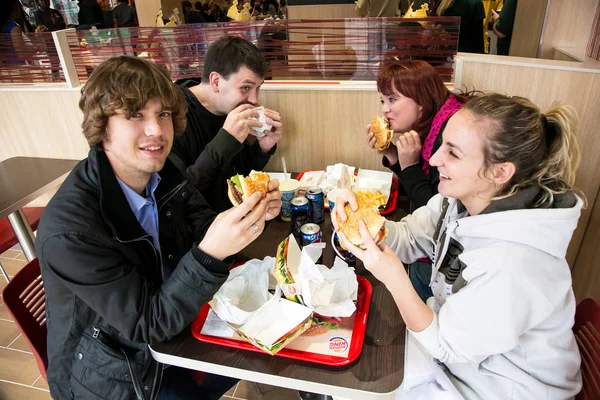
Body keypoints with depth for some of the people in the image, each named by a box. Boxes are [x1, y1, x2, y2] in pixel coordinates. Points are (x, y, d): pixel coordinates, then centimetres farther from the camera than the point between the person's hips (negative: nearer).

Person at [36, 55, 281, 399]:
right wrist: (211, 254, -42)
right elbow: (146, 325, -27)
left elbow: (202, 229, -3)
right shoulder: (68, 230, -31)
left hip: (172, 322, 6)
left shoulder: (161, 172, -13)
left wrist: (245, 213, -24)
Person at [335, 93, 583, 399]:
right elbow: (407, 238, -4)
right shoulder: (458, 200, -16)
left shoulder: (511, 265, -37)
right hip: (459, 338, 6)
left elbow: (446, 346, -24)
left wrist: (394, 279, -36)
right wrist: (363, 217, -23)